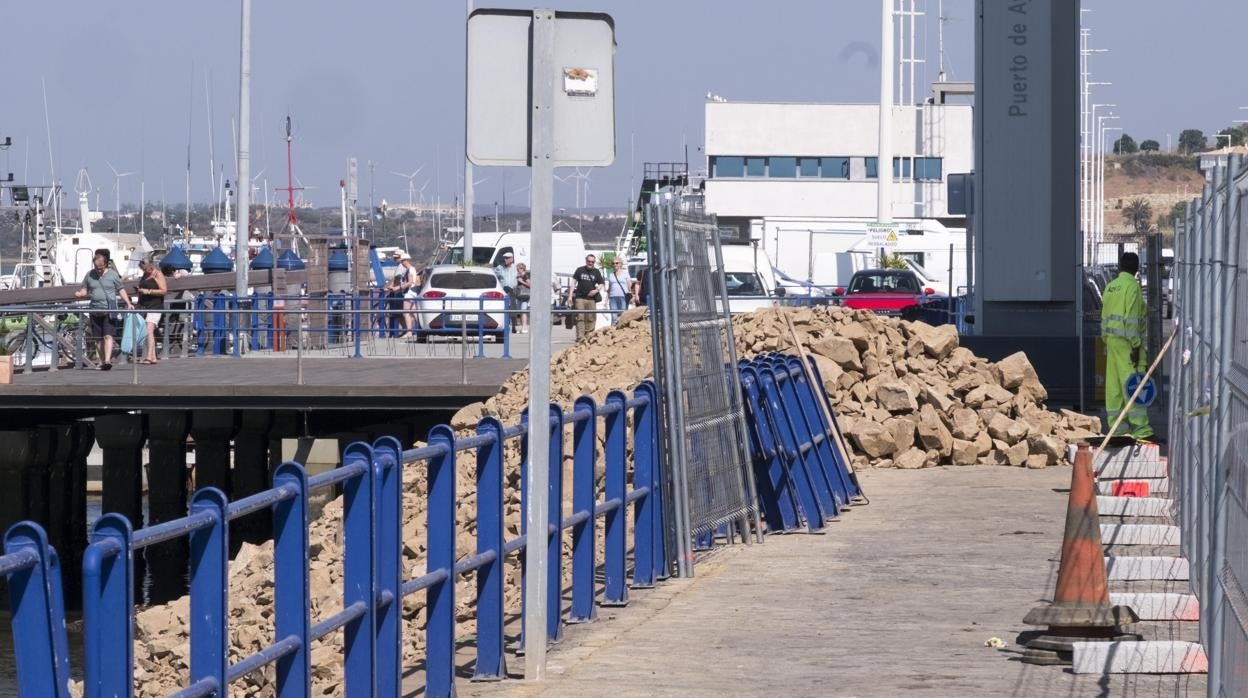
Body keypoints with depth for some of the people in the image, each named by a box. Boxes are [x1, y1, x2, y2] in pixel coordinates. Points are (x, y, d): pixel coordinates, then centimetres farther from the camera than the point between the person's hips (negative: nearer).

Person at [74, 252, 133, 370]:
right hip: (95, 310, 4)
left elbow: (121, 290, 8)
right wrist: (80, 294, -8)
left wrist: (128, 303, -2)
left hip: (109, 310, -4)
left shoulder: (113, 274, 4)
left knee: (108, 336, -14)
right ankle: (102, 361, 14)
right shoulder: (90, 275, 11)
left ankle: (107, 360, -24)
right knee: (99, 338, 6)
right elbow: (85, 290, 15)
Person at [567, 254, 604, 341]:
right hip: (580, 298, -2)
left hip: (591, 298, 2)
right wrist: (570, 295, 1)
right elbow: (574, 283, 8)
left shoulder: (596, 272, 10)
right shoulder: (580, 270, 6)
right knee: (580, 317, -10)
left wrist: (597, 290, -7)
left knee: (590, 318, 1)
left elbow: (601, 284, 15)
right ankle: (580, 337, -14)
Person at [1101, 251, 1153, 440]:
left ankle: (1117, 426, 10)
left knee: (1114, 383, 8)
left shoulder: (1110, 287, 14)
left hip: (1111, 339, 8)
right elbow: (1131, 318, -16)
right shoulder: (1132, 285, -10)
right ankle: (1140, 428, -17)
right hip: (1127, 340, -8)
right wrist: (1136, 344, -15)